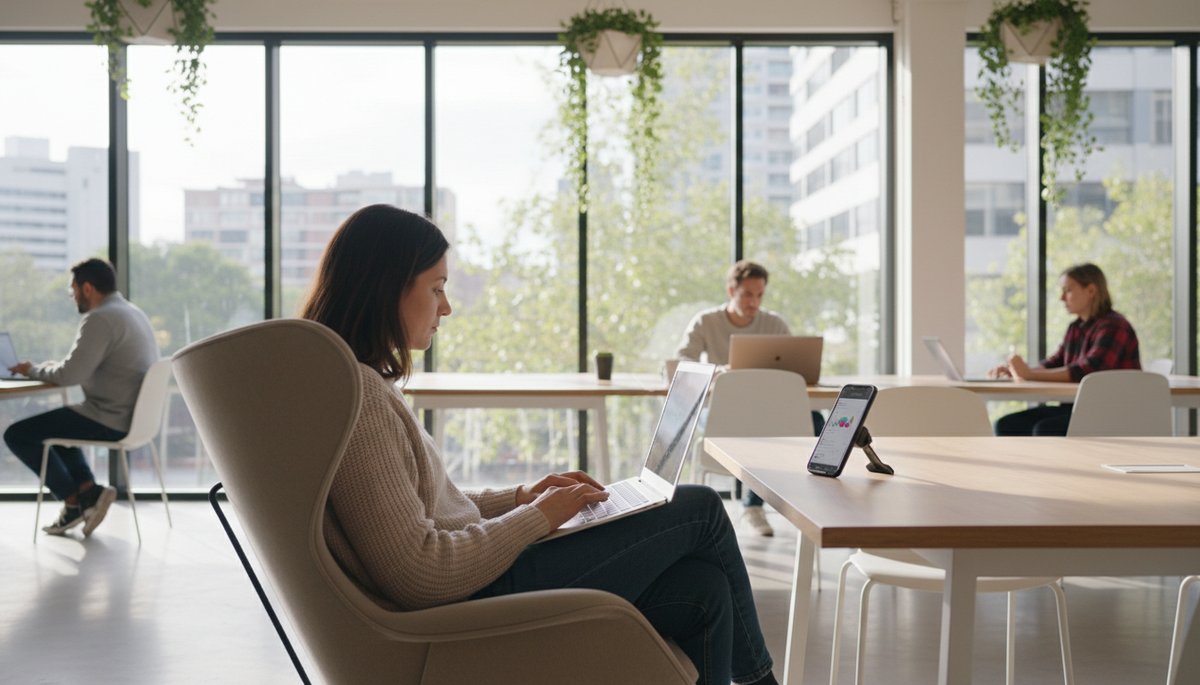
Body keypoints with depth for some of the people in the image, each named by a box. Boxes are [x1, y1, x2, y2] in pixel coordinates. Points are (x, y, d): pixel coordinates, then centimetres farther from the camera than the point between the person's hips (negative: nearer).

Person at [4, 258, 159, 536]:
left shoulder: (99, 319, -18)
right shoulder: (133, 311, 13)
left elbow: (70, 375, -22)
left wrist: (33, 370, -3)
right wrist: (47, 368, 13)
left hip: (111, 421, -10)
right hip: (136, 416, 10)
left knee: (17, 434, 0)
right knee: (56, 423, 31)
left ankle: (75, 500, 7)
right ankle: (88, 491, 15)